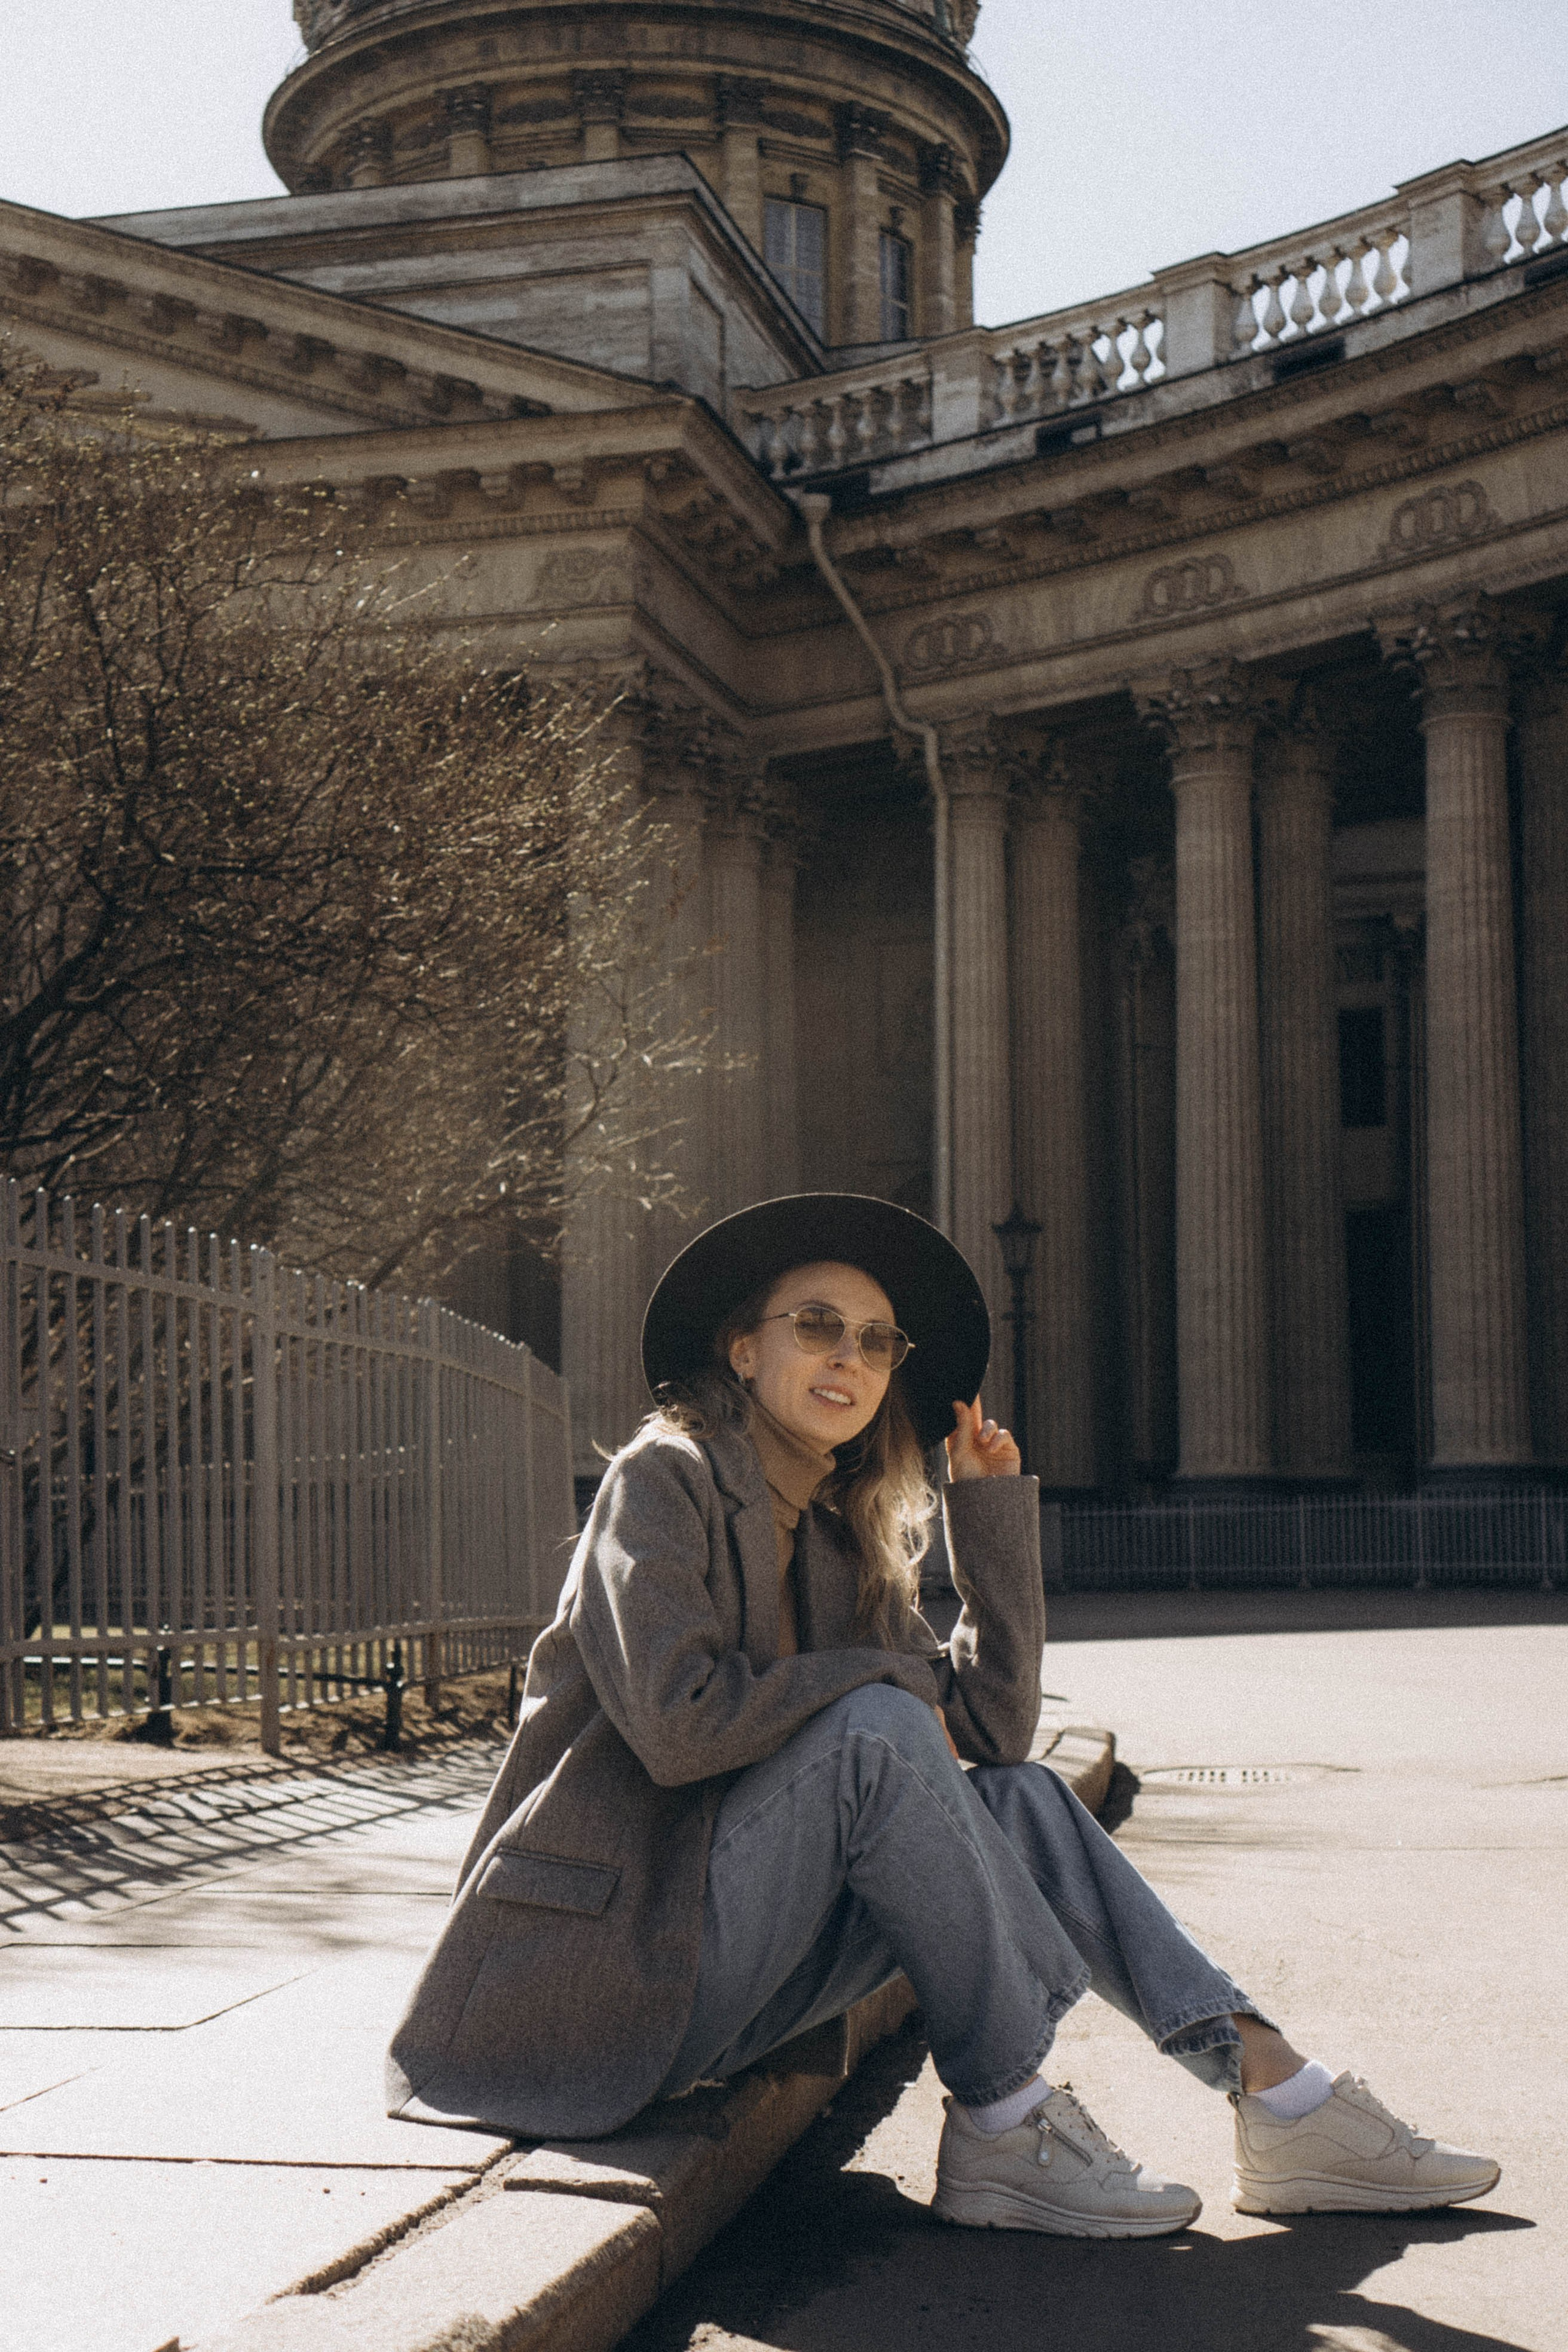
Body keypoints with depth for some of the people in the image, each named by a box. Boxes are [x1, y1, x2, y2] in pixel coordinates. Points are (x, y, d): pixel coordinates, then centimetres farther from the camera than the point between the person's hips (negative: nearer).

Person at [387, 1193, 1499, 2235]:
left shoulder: (843, 1541, 14)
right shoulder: (666, 1481, -7)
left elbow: (993, 1723, 5)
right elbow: (676, 1723, -21)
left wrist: (995, 1511, 3)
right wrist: (884, 1678, -10)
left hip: (717, 1982, 8)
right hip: (611, 1971, -7)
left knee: (1018, 1800, -2)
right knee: (873, 1734, -25)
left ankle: (1282, 2097, -7)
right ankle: (1003, 2128, -18)